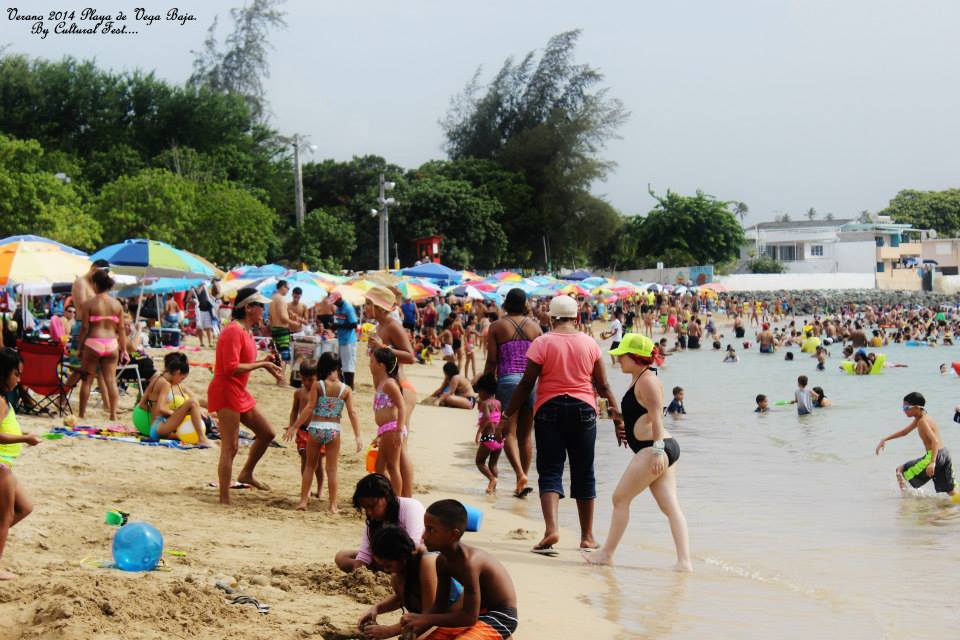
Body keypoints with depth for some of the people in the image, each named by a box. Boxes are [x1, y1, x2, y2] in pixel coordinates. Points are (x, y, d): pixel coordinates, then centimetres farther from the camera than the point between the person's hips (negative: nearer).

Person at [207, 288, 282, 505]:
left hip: (240, 393, 10)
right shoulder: (234, 331, -18)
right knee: (230, 446, -9)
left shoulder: (247, 331, 14)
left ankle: (247, 474, 32)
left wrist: (265, 364, 3)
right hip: (225, 391, -10)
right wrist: (262, 364, -18)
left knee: (267, 433, 16)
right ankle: (224, 499, -7)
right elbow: (231, 367, -24)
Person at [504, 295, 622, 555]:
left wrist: (508, 414, 0)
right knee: (583, 473, 11)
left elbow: (526, 384, -6)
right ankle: (587, 536, 17)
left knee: (550, 471, -1)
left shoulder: (542, 343, -5)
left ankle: (551, 528, -22)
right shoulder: (590, 343, 3)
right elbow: (603, 385, 6)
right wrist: (615, 409, 18)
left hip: (549, 409, -2)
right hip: (583, 409, 2)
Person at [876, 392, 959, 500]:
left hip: (934, 455, -9)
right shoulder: (919, 419, 15)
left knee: (900, 470, 5)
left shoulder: (922, 421, -12)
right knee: (952, 492, 13)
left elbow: (935, 441, -23)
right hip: (945, 454, 9)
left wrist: (932, 462, -33)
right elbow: (904, 431, 27)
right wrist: (885, 440, 25)